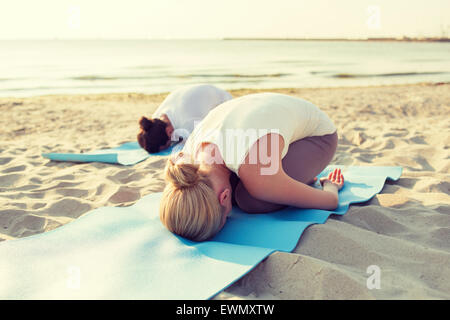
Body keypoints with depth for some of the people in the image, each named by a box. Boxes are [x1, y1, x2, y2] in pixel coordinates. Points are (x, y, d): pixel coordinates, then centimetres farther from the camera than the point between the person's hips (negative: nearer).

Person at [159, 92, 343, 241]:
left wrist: (330, 186, -2)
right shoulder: (189, 154, -23)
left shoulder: (257, 179, -43)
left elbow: (331, 202, -23)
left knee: (249, 199, -28)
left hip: (317, 134, -6)